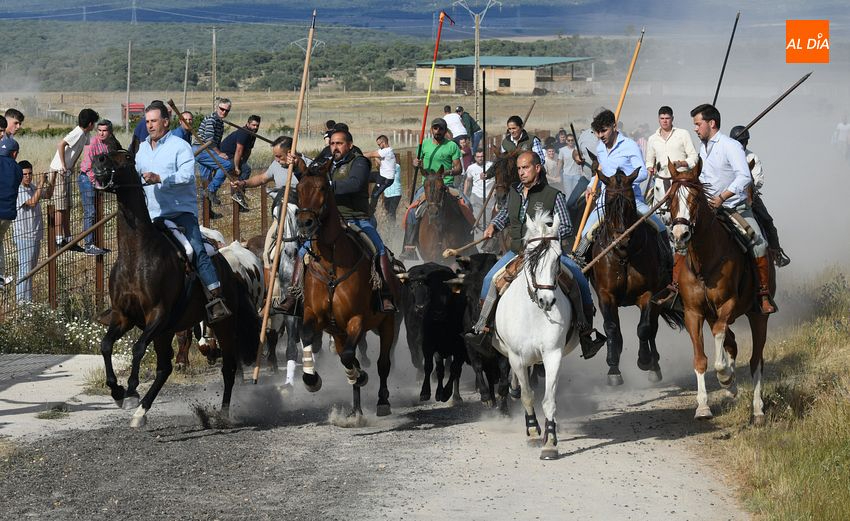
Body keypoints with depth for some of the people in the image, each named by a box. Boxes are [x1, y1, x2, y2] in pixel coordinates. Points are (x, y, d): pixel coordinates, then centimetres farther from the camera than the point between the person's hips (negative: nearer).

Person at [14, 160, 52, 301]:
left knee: (32, 267, 14)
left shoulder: (32, 187, 10)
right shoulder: (18, 190, -16)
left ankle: (23, 297, 22)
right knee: (25, 268, -8)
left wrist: (49, 184, 3)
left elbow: (47, 195, 23)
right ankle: (23, 299, -5)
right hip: (24, 235, -9)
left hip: (35, 235, 9)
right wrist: (40, 185, -28)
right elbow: (32, 202, -28)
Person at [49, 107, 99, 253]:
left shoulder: (85, 134, 10)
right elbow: (60, 144, -29)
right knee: (60, 207, -8)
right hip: (59, 170, -9)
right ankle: (58, 240, -8)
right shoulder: (78, 133, -18)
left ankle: (68, 239, 15)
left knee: (67, 208, 11)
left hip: (66, 171, 9)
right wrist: (63, 165, -24)